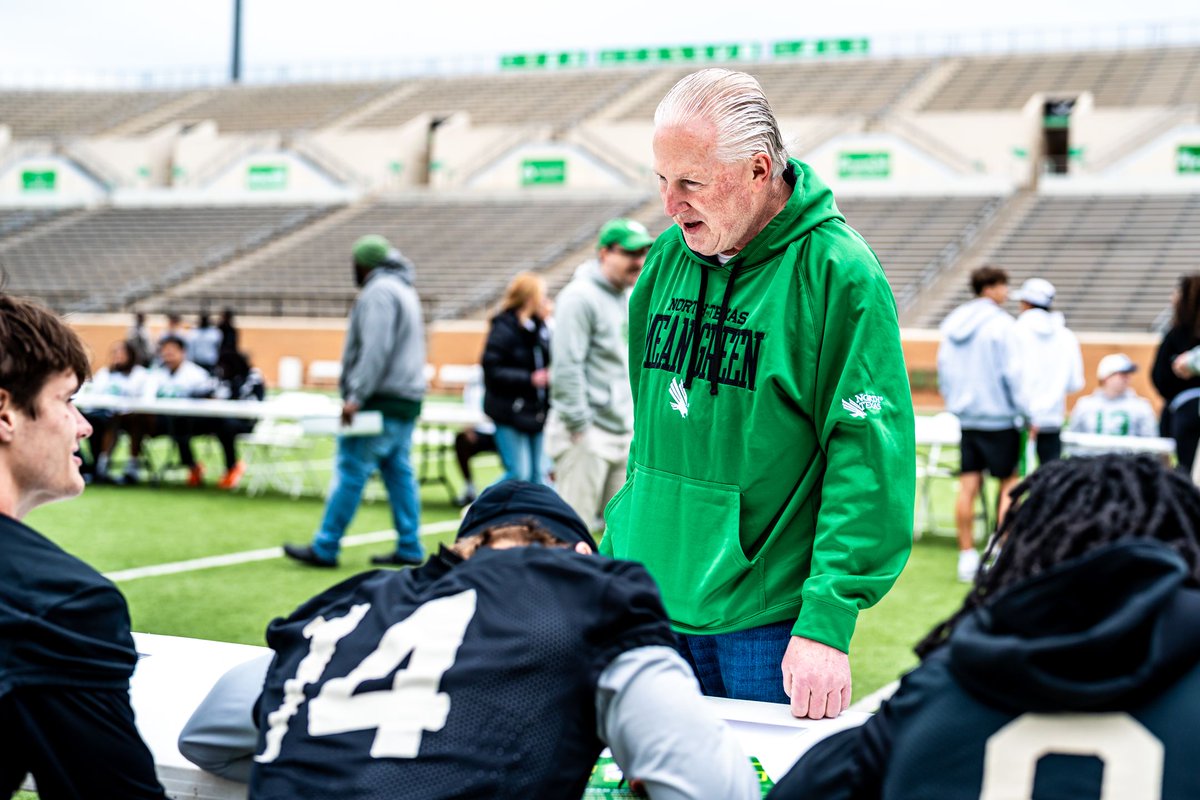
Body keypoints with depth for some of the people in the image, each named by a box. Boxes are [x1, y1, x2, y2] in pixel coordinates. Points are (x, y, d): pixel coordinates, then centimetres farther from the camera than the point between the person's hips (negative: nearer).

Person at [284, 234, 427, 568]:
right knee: (399, 472, 10)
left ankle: (325, 548, -7)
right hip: (407, 400, 10)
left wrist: (356, 396, -23)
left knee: (351, 471, -8)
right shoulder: (404, 290, 21)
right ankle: (409, 548, 11)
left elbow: (375, 350, -21)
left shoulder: (379, 292, -11)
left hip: (382, 402, -10)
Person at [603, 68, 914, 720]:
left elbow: (867, 457, -16)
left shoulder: (838, 275, -13)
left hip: (766, 622, -6)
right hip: (650, 600, 6)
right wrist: (613, 556, 13)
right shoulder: (670, 257, 8)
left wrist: (828, 620, -20)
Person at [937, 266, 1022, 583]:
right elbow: (1013, 372, -14)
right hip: (999, 416, -6)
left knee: (967, 488, 6)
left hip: (966, 417, 6)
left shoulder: (952, 325, 8)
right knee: (1008, 485, 4)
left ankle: (967, 555, 9)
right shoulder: (1000, 324, -12)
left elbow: (943, 369, 13)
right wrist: (1028, 413, -6)